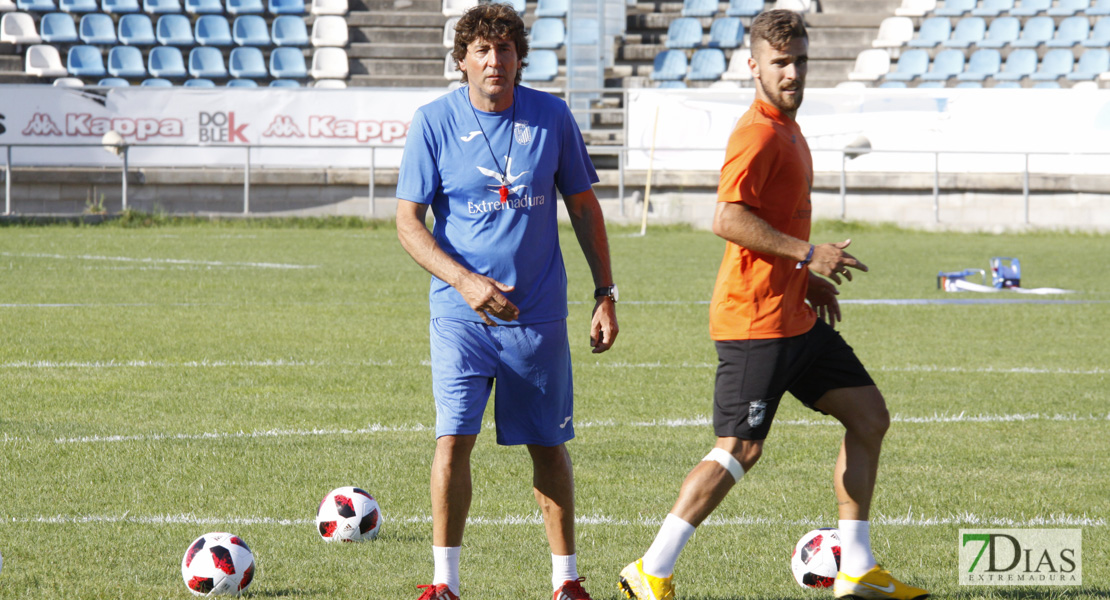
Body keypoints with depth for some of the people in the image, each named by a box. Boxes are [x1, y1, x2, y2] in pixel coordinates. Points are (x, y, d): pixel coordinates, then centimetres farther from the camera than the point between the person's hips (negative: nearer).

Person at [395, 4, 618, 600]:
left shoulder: (551, 117, 0)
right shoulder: (434, 121, -6)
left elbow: (583, 205, 11)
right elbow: (408, 222, -5)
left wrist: (605, 292, 7)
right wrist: (466, 282, -18)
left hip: (538, 312, 2)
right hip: (460, 315, -2)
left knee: (548, 445, 8)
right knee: (453, 439, -12)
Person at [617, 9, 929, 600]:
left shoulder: (786, 129, 16)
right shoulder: (758, 134, -16)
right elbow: (727, 219, -27)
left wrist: (809, 279, 20)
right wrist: (807, 255, -22)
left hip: (794, 316, 10)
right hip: (755, 319, -10)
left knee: (869, 417, 10)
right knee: (740, 449, -10)